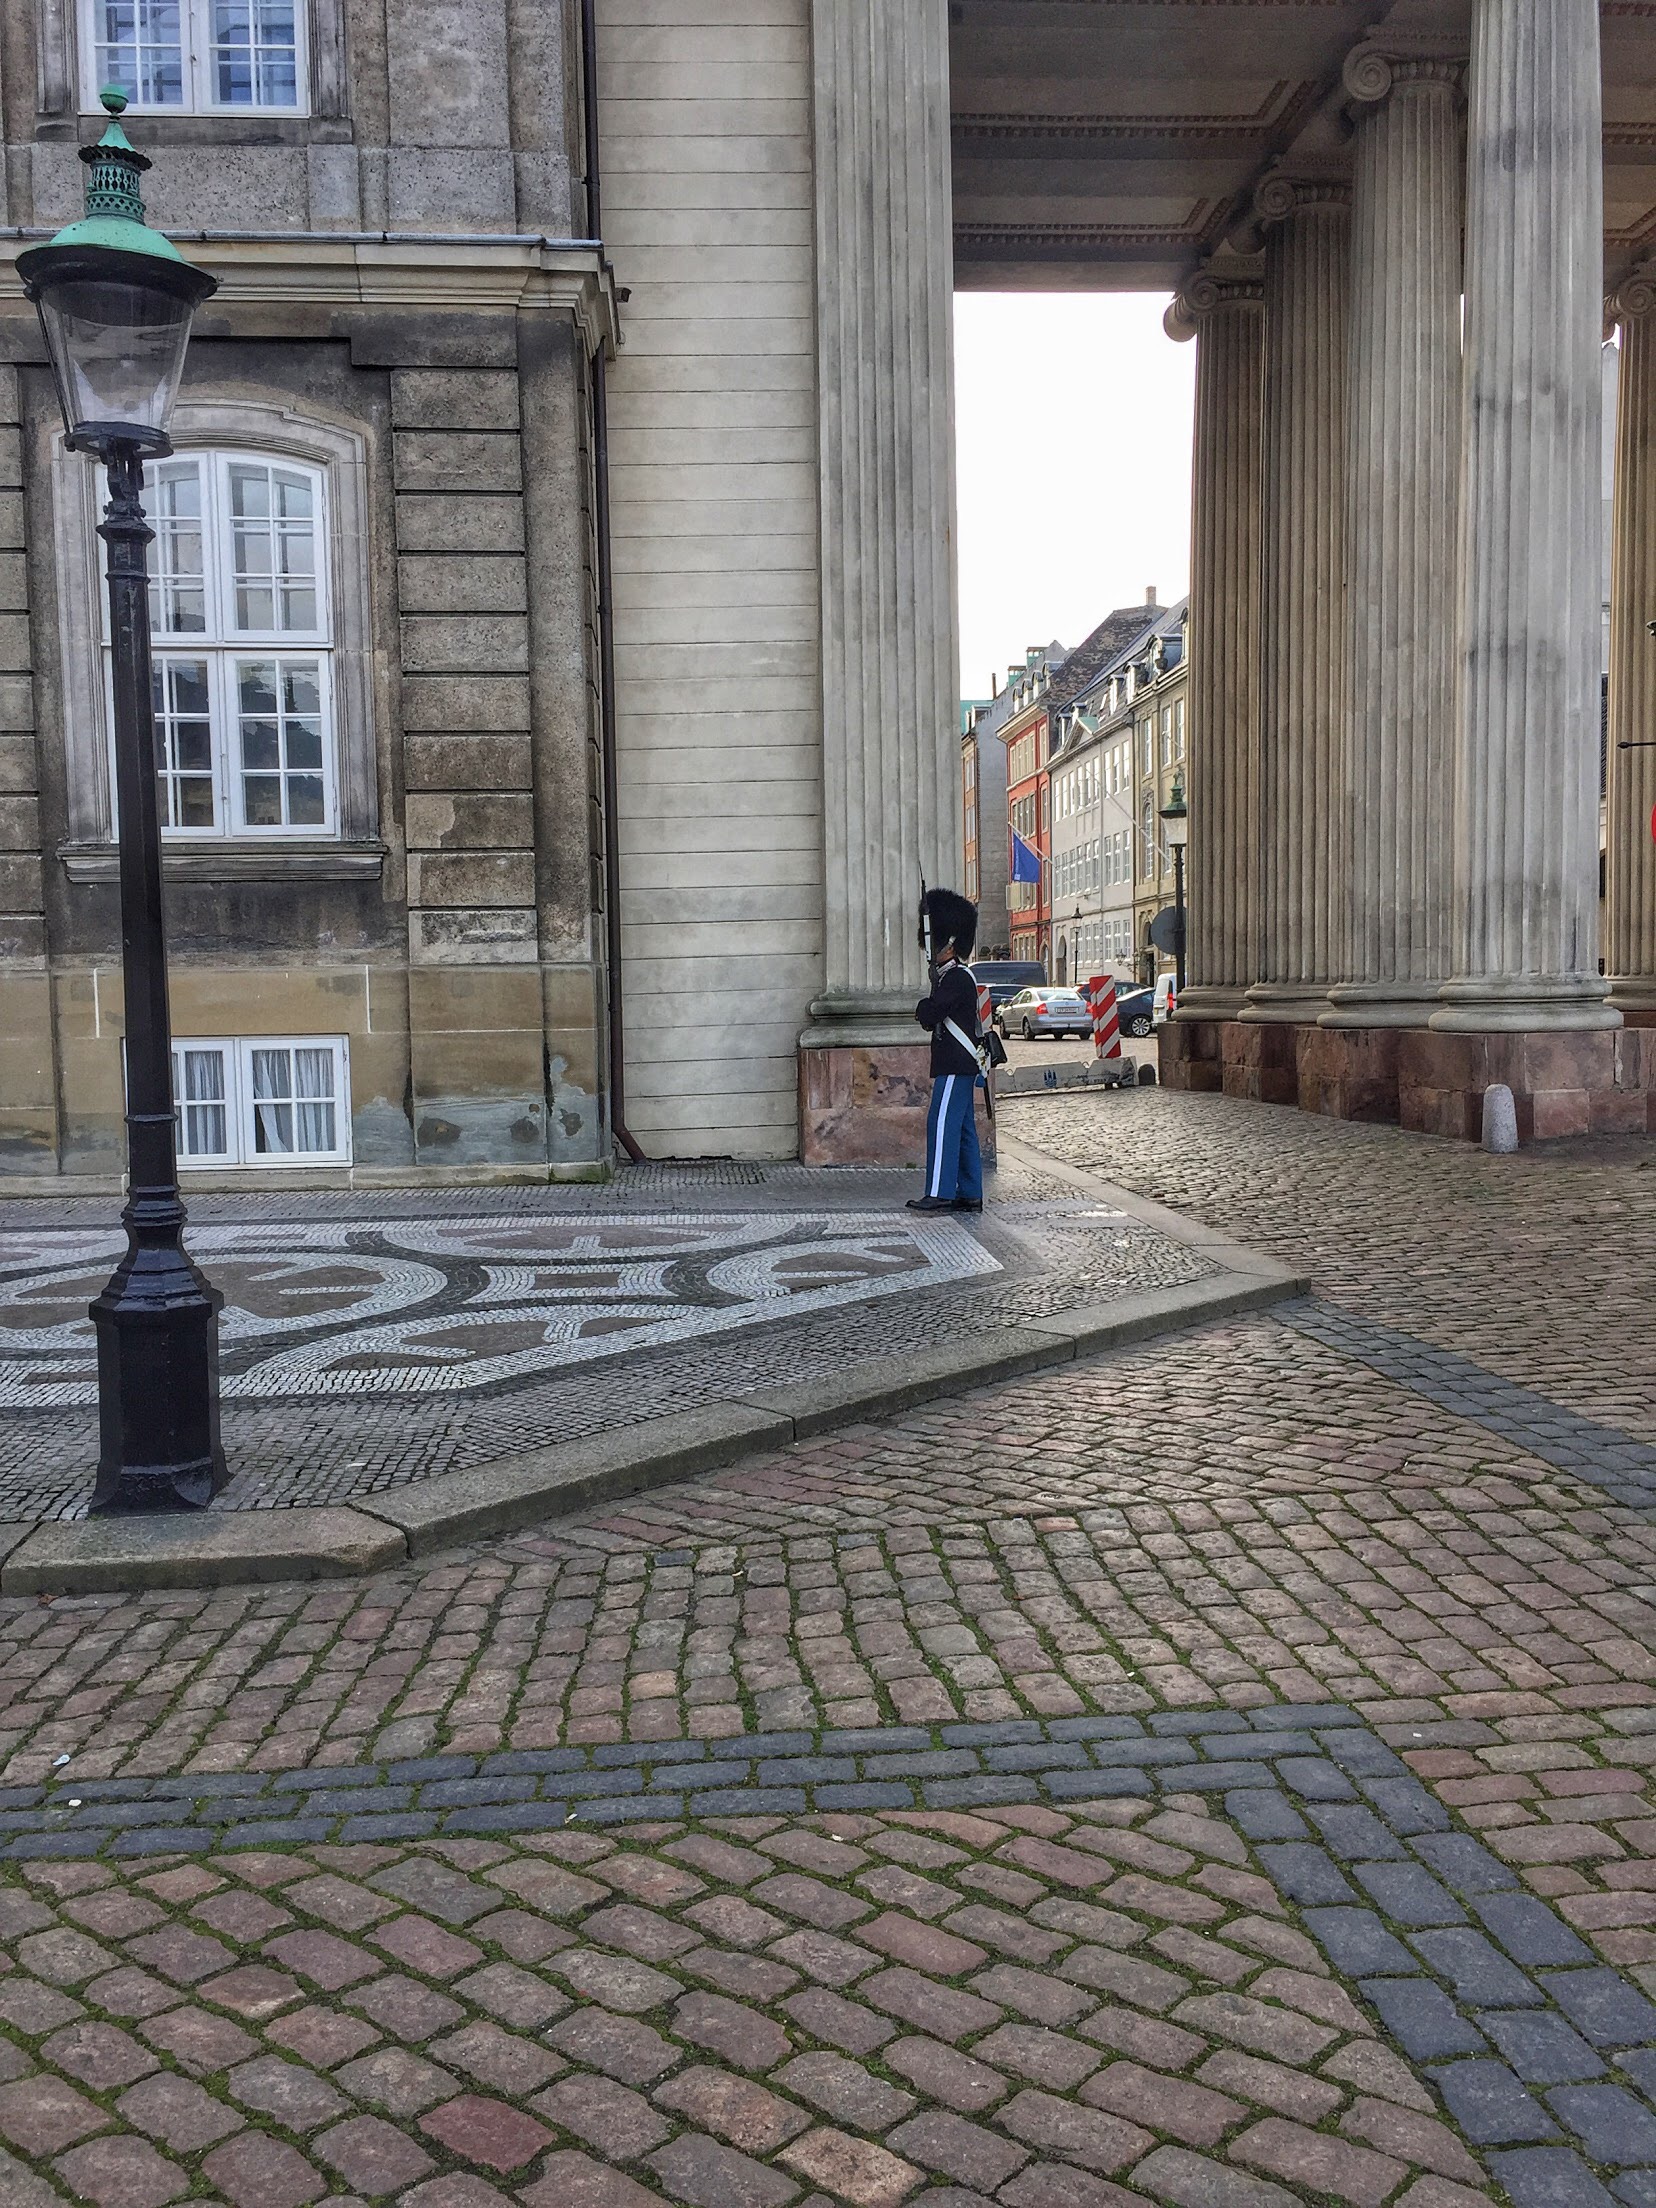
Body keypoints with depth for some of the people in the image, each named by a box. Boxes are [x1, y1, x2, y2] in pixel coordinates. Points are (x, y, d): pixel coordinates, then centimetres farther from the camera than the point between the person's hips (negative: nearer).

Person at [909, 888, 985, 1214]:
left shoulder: (957, 978, -15)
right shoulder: (953, 976, 18)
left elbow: (927, 1015, -20)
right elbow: (932, 1022, 21)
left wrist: (923, 1006, 1)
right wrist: (929, 1011, 0)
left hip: (956, 1067, -10)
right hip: (959, 1065, 10)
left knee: (942, 1124, -11)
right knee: (963, 1129, 10)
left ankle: (939, 1193, -12)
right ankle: (970, 1194, 12)